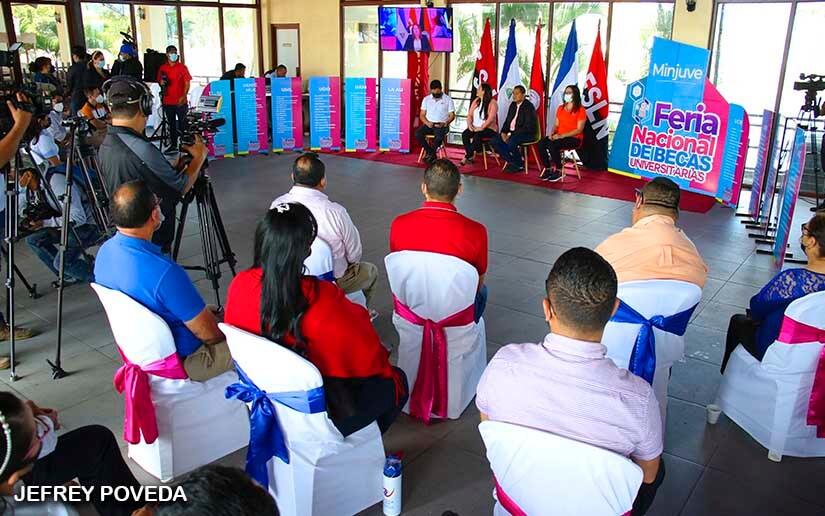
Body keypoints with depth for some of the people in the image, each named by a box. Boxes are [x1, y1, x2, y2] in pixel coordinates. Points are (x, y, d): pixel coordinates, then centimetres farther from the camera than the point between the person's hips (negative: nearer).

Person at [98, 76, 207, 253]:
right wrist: (198, 157, 3)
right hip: (152, 243, -8)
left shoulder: (105, 146, 1)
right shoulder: (143, 150, -26)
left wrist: (176, 165, 12)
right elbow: (181, 187, -12)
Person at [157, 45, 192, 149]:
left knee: (182, 123, -1)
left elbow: (187, 83, -5)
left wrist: (183, 96, -17)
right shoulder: (162, 68, 7)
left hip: (180, 102, -3)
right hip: (167, 102, 3)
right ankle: (173, 144, 20)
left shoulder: (182, 67, -2)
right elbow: (159, 82, 18)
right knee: (171, 124, 12)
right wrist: (161, 83, -7)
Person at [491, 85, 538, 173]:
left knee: (510, 142, -36)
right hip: (512, 132, 9)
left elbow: (528, 127, -21)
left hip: (527, 134, -9)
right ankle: (512, 162, -2)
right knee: (494, 141, -9)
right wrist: (503, 132, -4)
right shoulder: (513, 105, 12)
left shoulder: (528, 106, -13)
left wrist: (512, 135, -24)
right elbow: (507, 120, 17)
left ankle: (520, 164, -10)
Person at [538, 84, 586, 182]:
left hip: (574, 139, -6)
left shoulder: (580, 110, -6)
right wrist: (552, 134, -8)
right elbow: (556, 125, 15)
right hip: (559, 137, 6)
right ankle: (547, 168, -11)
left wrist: (562, 135, -20)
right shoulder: (560, 108, 15)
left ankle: (559, 171, -16)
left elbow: (579, 130, -12)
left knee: (552, 145, -33)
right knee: (541, 143, -22)